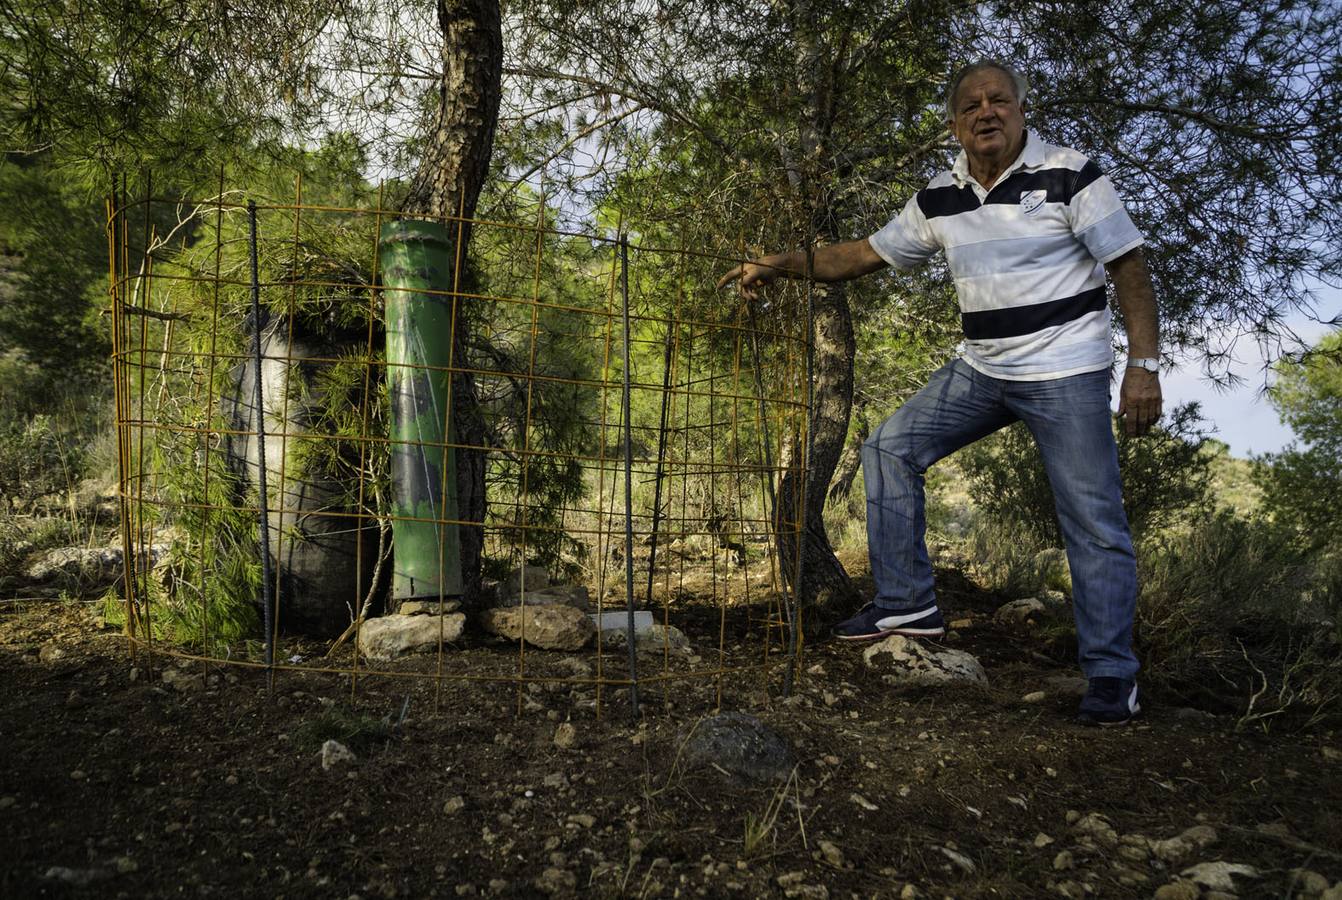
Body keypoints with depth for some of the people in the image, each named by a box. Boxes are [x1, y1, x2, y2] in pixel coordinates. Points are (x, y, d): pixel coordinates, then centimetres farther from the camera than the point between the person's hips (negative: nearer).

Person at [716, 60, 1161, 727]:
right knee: (889, 447, -2)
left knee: (1093, 524, -5)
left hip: (1066, 377, -5)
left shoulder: (1069, 176, -9)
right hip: (980, 371, 6)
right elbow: (869, 253, 10)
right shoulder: (940, 200, 6)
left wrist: (1144, 367, -16)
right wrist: (783, 265, 2)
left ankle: (1112, 676, 8)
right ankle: (907, 601, 7)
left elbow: (1130, 269, -9)